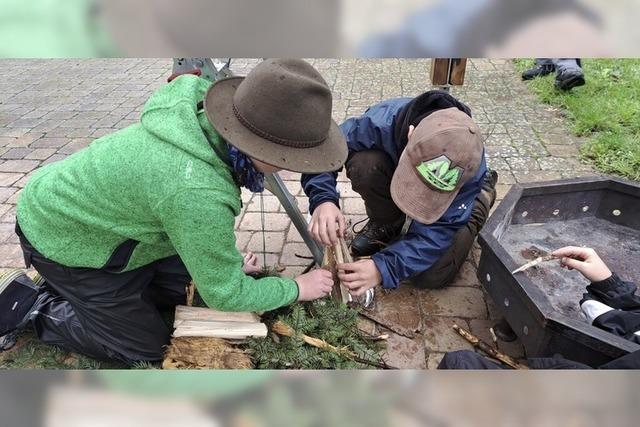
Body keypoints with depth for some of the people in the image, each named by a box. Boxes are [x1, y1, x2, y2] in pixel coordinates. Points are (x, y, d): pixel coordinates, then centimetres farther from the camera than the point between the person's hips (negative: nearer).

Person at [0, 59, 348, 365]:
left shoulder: (201, 118, -17)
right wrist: (297, 288, -13)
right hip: (66, 241, -7)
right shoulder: (197, 193, -41)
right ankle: (31, 306, 12)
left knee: (184, 288, 14)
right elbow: (225, 294, -26)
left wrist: (226, 260, 3)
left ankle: (65, 291, 24)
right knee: (146, 346, 4)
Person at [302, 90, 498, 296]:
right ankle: (386, 224, -1)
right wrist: (323, 199, -46)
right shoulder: (381, 123, -39)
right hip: (391, 173, 1)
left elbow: (437, 231, -32)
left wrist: (383, 268, -46)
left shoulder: (471, 168, -37)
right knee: (364, 164, -35)